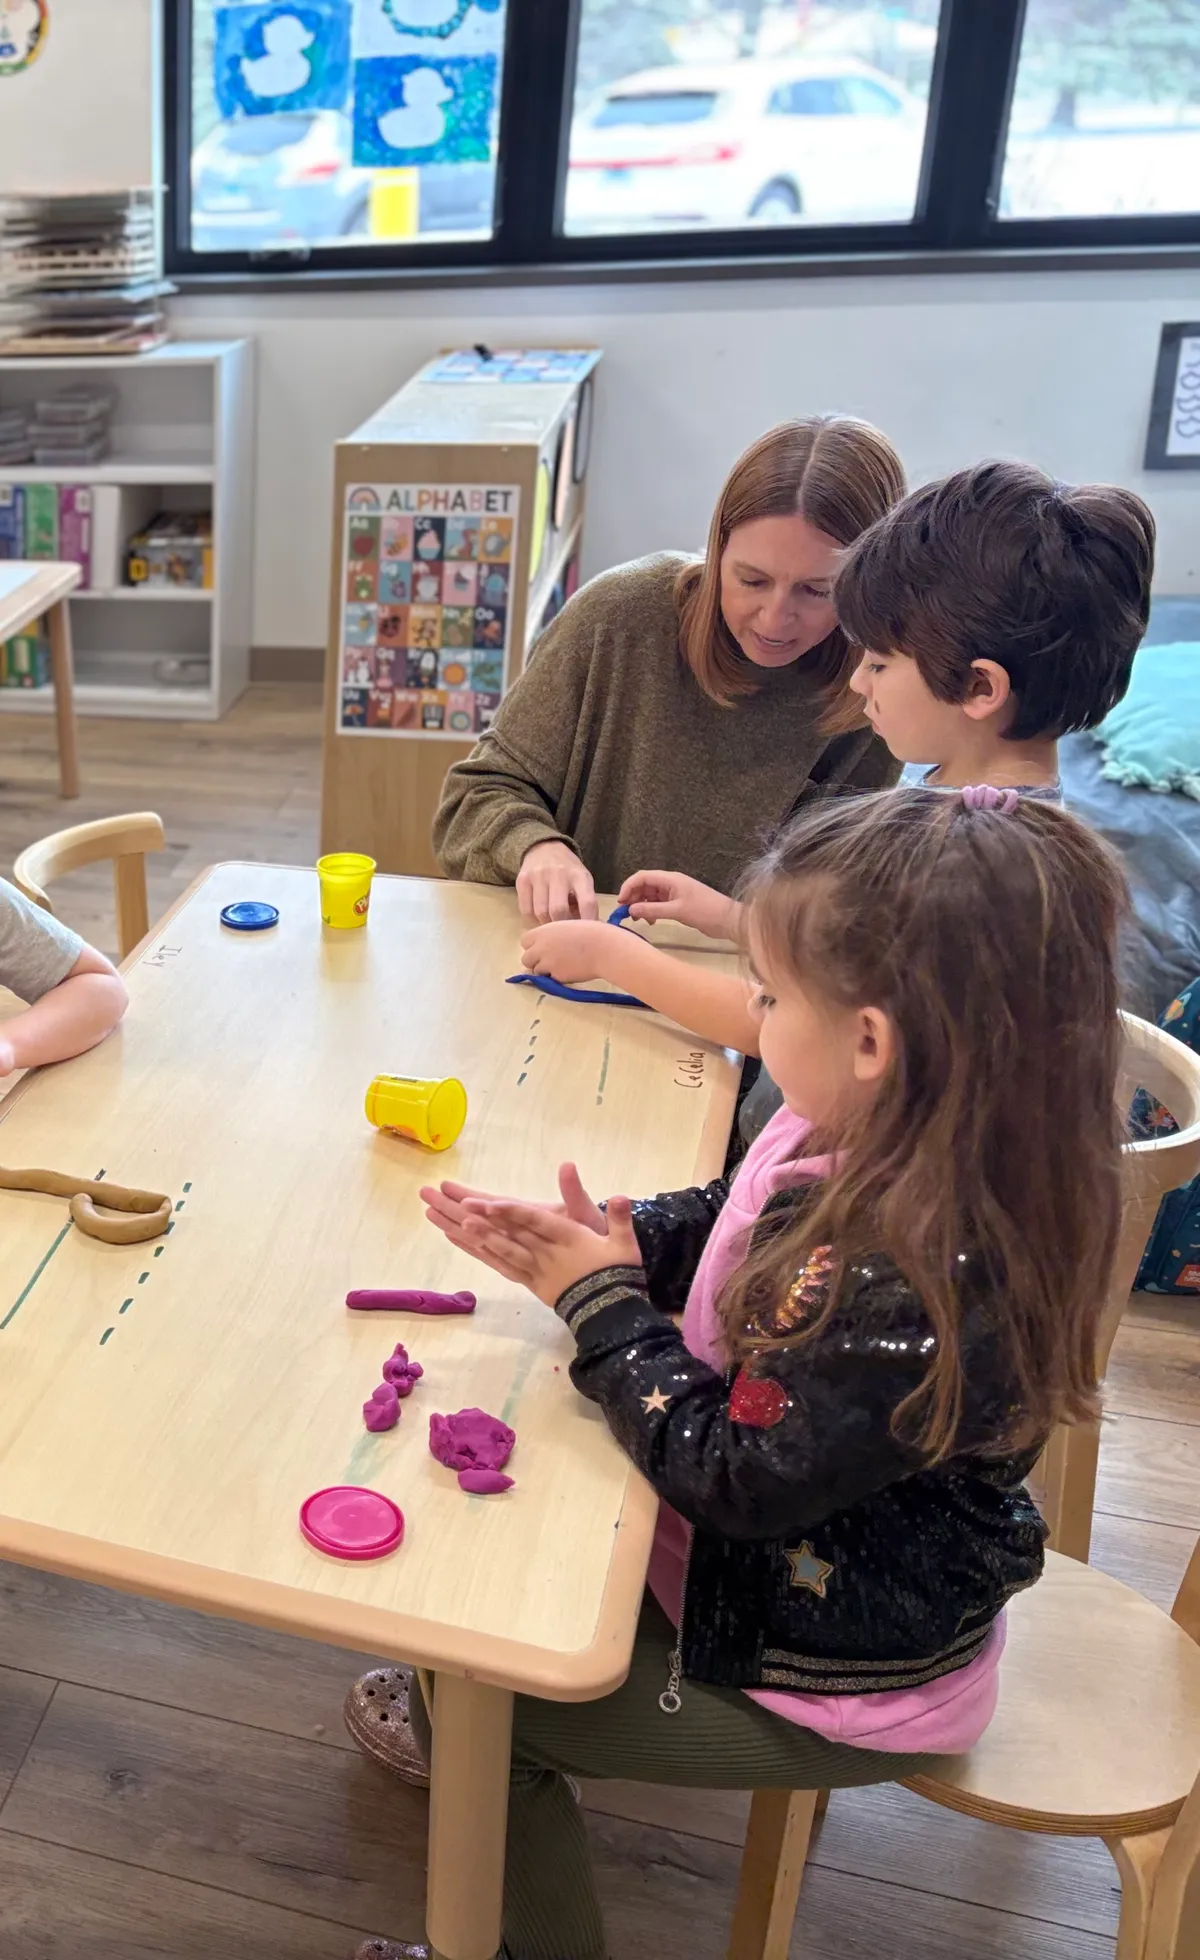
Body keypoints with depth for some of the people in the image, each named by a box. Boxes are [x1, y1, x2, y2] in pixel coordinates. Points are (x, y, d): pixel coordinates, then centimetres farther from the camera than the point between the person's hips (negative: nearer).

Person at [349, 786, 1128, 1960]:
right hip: (767, 1553, 8)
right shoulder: (886, 1149, -12)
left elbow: (736, 1474, -29)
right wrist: (607, 1242, -11)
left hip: (834, 1688, -8)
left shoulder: (917, 1283, -39)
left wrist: (604, 1304, -19)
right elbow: (730, 1230, 6)